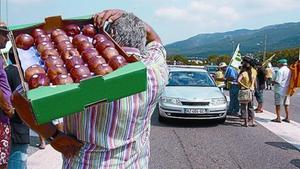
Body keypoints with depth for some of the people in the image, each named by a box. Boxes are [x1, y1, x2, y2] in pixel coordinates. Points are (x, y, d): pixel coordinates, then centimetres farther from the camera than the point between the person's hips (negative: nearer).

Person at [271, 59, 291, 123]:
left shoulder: (280, 71, -16)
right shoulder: (289, 70, 8)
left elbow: (277, 81, -19)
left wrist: (273, 81, -1)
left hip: (280, 90, -7)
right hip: (287, 90, 7)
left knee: (278, 104, 0)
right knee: (286, 104, 13)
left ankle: (278, 118, 1)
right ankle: (287, 118, 17)